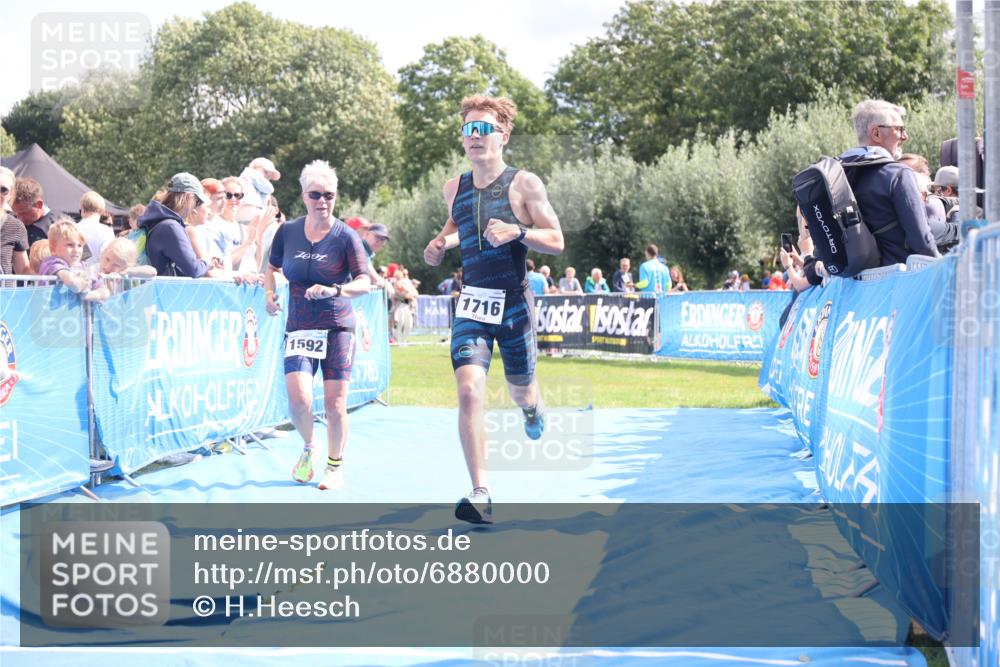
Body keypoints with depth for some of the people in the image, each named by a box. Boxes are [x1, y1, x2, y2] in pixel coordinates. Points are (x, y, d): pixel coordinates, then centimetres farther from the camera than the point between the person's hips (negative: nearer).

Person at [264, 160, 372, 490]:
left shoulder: (345, 236, -6)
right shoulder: (287, 231, 3)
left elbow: (365, 282, -10)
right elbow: (272, 267, 20)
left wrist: (334, 290, -27)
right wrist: (269, 293, 1)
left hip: (338, 328, -1)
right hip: (299, 328, 2)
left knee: (335, 403, -3)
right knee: (298, 398, -15)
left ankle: (335, 465, 20)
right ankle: (309, 447, 16)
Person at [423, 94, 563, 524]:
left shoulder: (523, 184, -6)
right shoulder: (455, 189, 6)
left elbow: (556, 241, -6)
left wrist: (517, 232, -23)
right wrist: (440, 244, 6)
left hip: (514, 303, -2)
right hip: (471, 305, 2)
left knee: (520, 392, 14)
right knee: (469, 391, -17)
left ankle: (532, 407, 56)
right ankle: (480, 496, -17)